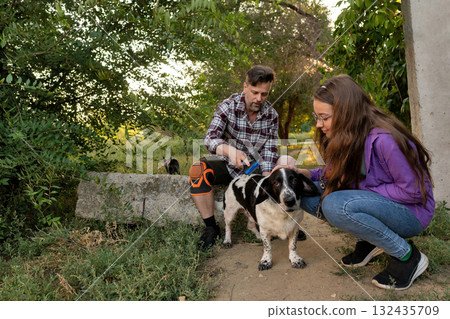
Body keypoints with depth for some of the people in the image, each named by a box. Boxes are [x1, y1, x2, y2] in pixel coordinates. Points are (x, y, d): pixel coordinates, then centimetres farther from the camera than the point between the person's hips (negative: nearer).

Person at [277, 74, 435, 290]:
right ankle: (368, 241, 5)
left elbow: (413, 191, -22)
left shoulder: (384, 140, -28)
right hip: (371, 202, 8)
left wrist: (363, 191, -20)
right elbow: (335, 173, 9)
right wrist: (301, 173, -7)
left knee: (335, 204, -34)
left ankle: (407, 256, -12)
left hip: (410, 213, -8)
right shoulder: (344, 138, -4)